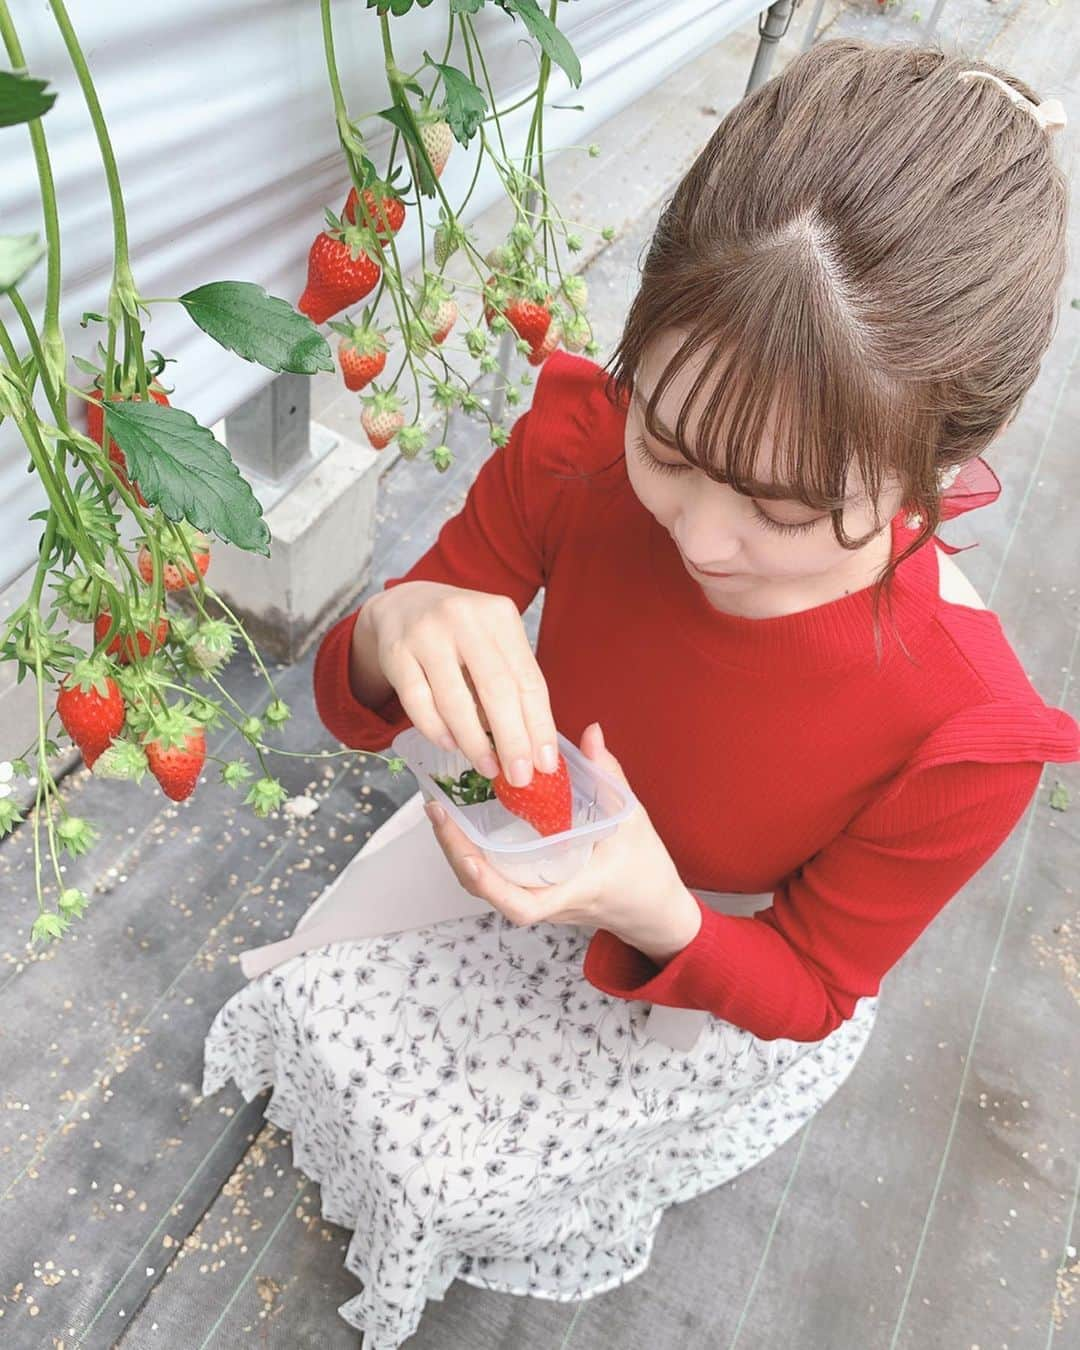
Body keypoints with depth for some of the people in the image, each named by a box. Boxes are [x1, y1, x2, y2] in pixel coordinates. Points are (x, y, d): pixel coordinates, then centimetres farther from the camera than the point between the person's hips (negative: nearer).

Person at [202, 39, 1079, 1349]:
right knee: (311, 1004, 8)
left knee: (444, 1165, -1)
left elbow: (806, 991, -18)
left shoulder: (965, 736, -37)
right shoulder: (576, 445, -31)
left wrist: (658, 918, -42)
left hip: (736, 985, -2)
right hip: (542, 866, 3)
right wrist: (395, 631, -46)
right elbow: (347, 700, -19)